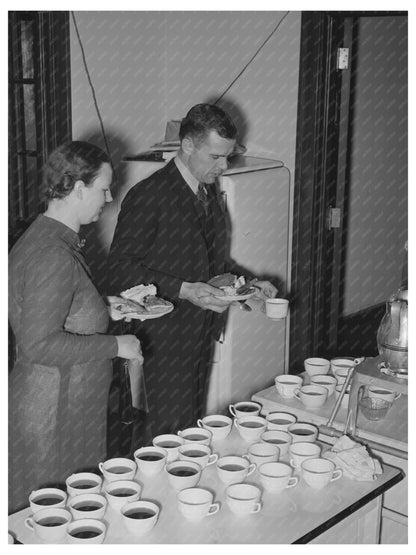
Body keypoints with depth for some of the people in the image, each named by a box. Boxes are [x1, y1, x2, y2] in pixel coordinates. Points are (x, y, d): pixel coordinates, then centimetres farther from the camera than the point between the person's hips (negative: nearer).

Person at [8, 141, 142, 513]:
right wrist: (116, 345, -20)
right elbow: (39, 345, -28)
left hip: (71, 409, 10)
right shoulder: (53, 255, -24)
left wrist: (106, 309, 13)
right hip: (52, 416, -10)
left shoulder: (44, 237, 8)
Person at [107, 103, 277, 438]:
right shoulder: (148, 196, -15)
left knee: (193, 433, 14)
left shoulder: (209, 191, 12)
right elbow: (121, 270, -17)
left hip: (202, 339, 8)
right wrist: (184, 290, -25)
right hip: (164, 344, -7)